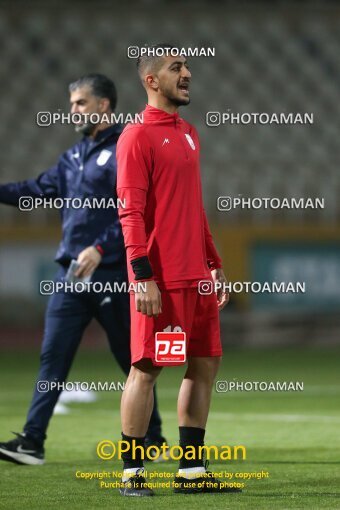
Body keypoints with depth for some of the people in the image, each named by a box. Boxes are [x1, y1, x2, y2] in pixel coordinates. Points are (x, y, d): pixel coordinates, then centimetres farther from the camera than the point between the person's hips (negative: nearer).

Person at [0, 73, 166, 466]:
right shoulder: (73, 156, 17)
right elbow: (37, 190, 18)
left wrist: (100, 248, -23)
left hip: (111, 273, -7)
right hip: (71, 272, 7)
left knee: (132, 358, 4)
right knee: (52, 357, 0)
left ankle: (153, 438, 17)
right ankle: (32, 441, -2)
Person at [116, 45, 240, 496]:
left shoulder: (188, 134, 17)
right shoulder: (138, 136, -8)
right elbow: (130, 212, -14)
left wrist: (215, 265, 19)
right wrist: (143, 276, -20)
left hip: (196, 276, 8)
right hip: (160, 280, -8)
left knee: (206, 364, 8)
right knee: (146, 369, -4)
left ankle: (192, 470, 15)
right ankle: (132, 473, 2)